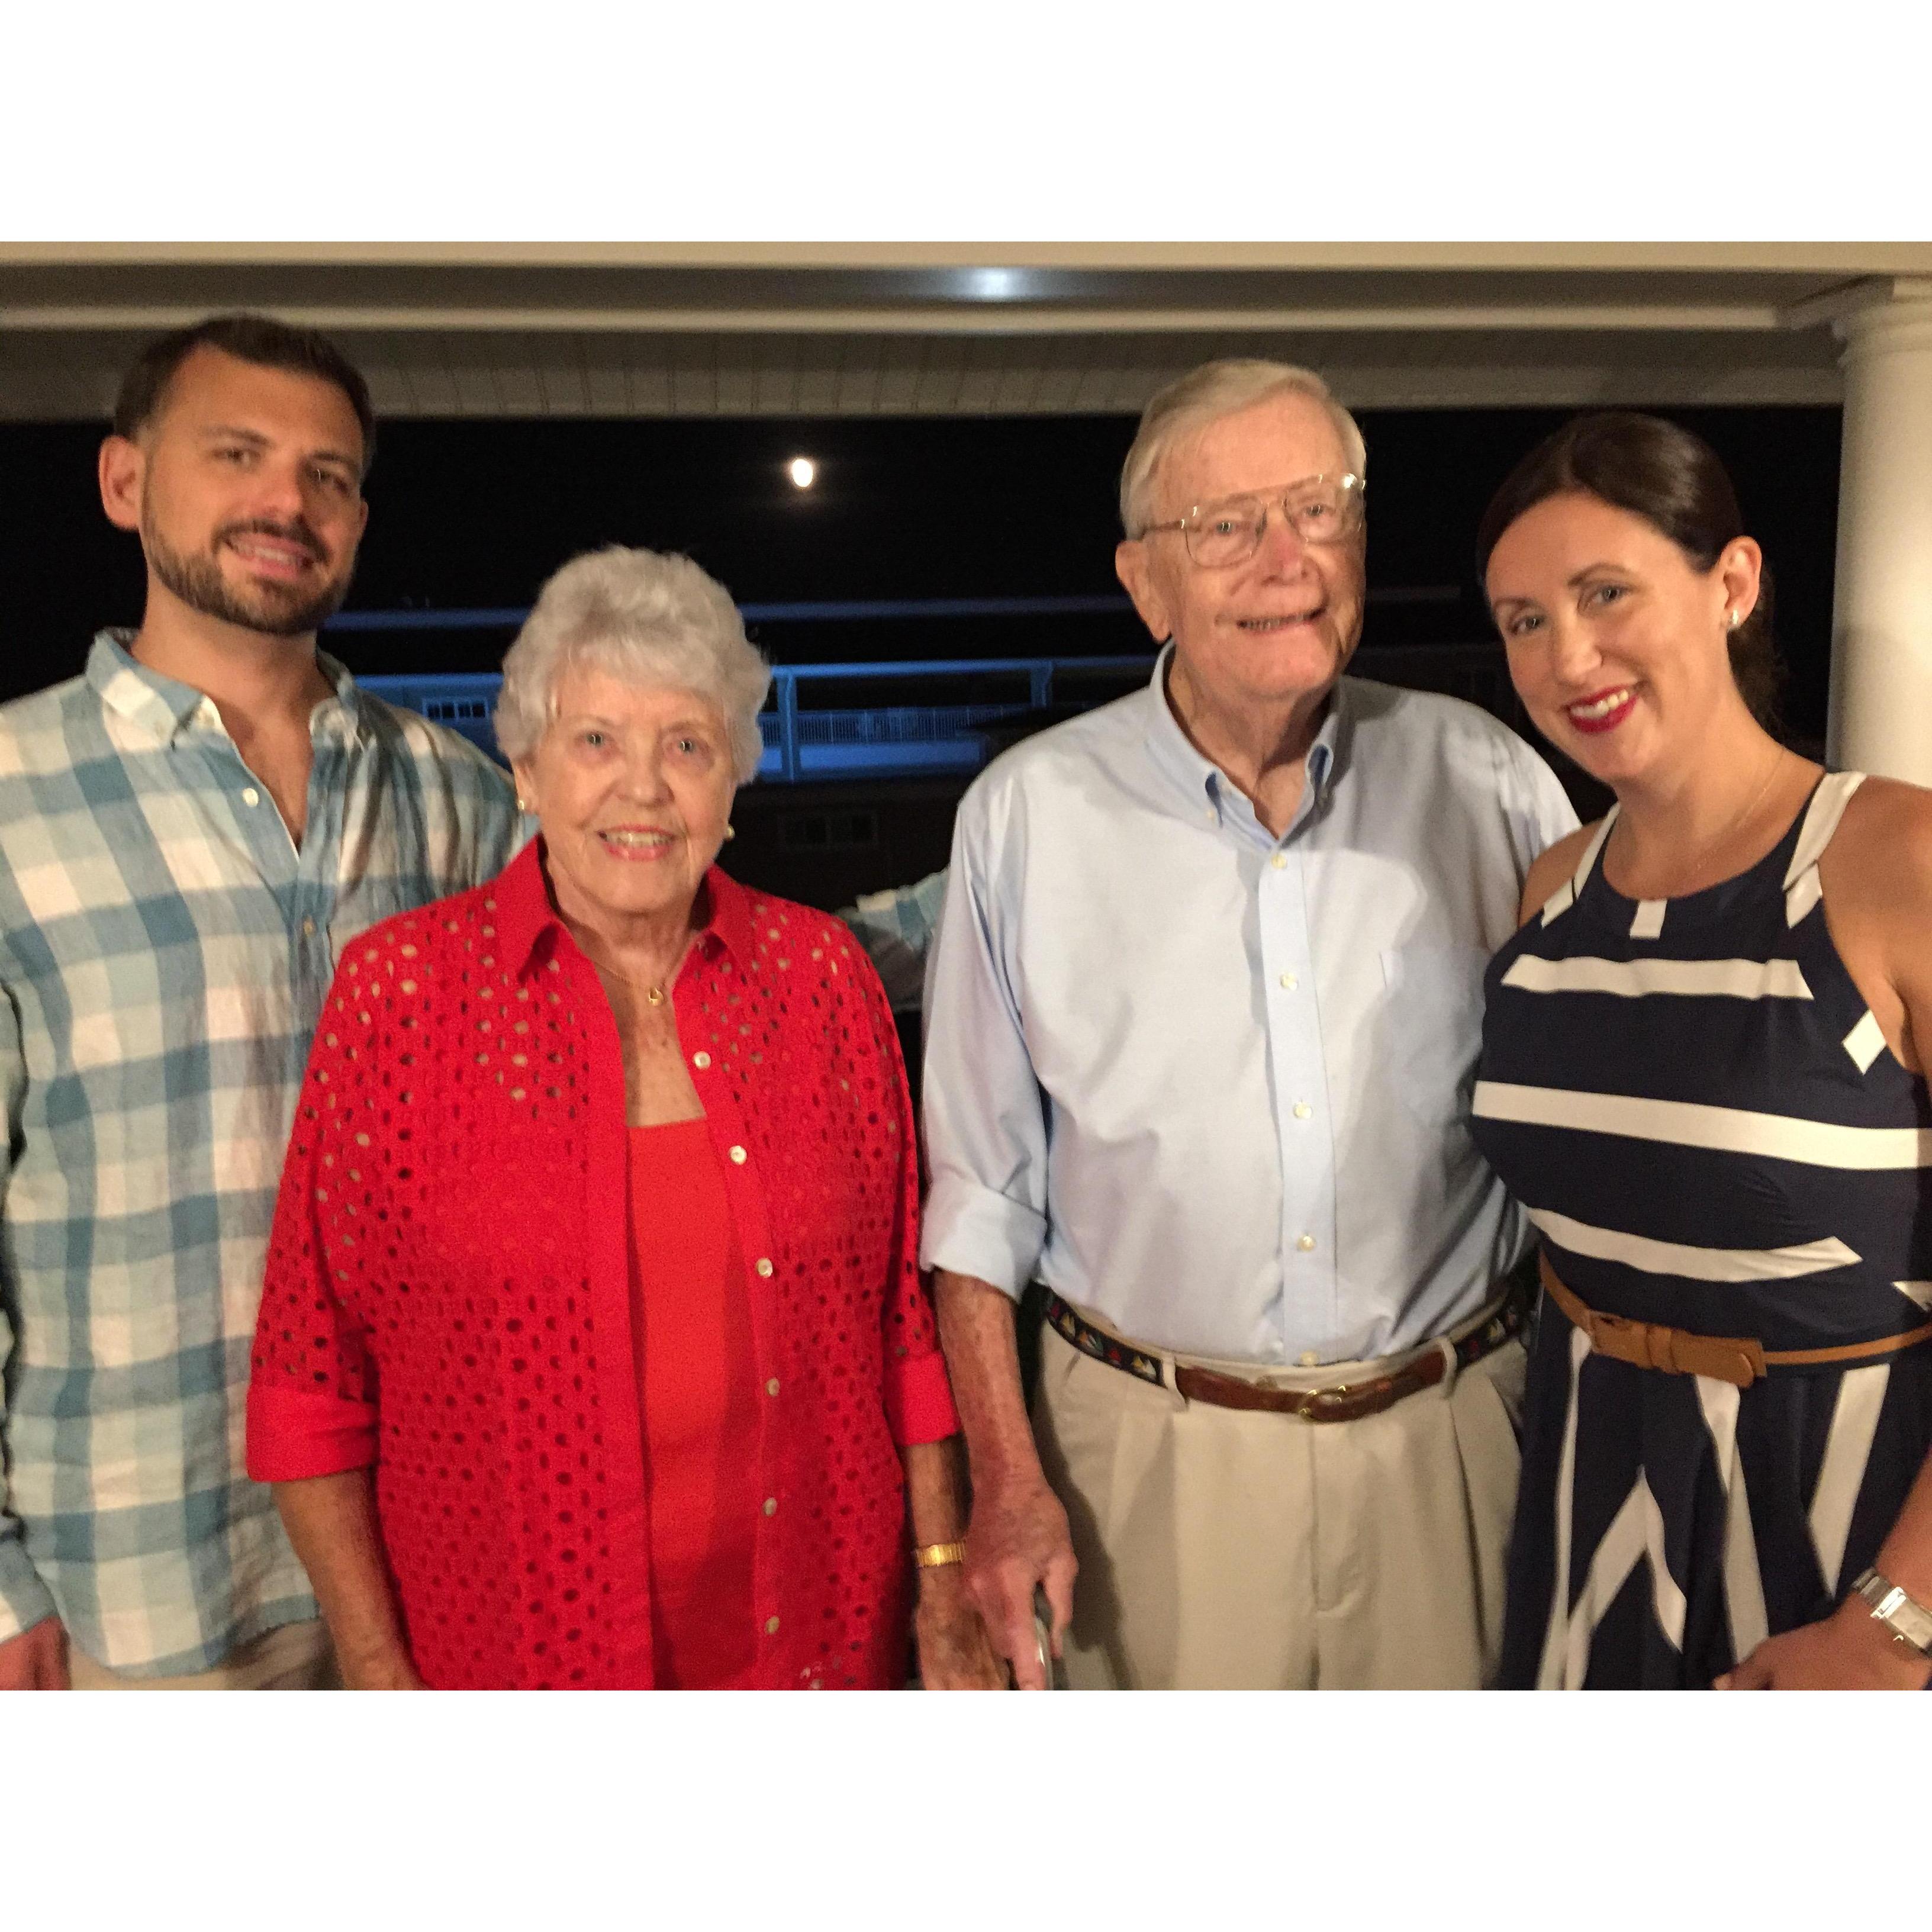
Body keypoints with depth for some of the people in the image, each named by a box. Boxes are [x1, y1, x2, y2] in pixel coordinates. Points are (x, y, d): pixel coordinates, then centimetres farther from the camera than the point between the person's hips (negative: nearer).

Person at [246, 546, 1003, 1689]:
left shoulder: (820, 969, -4)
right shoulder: (400, 987, -10)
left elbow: (904, 1307, 1)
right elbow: (315, 1369, -6)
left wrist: (949, 1593, 2)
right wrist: (376, 1671, -8)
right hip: (512, 1648, -2)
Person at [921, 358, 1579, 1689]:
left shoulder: (1488, 781, -3)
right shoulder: (1030, 813, -6)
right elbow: (978, 1180, -2)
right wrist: (1006, 1479, -6)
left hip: (1445, 1436, 2)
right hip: (1152, 1452, -1)